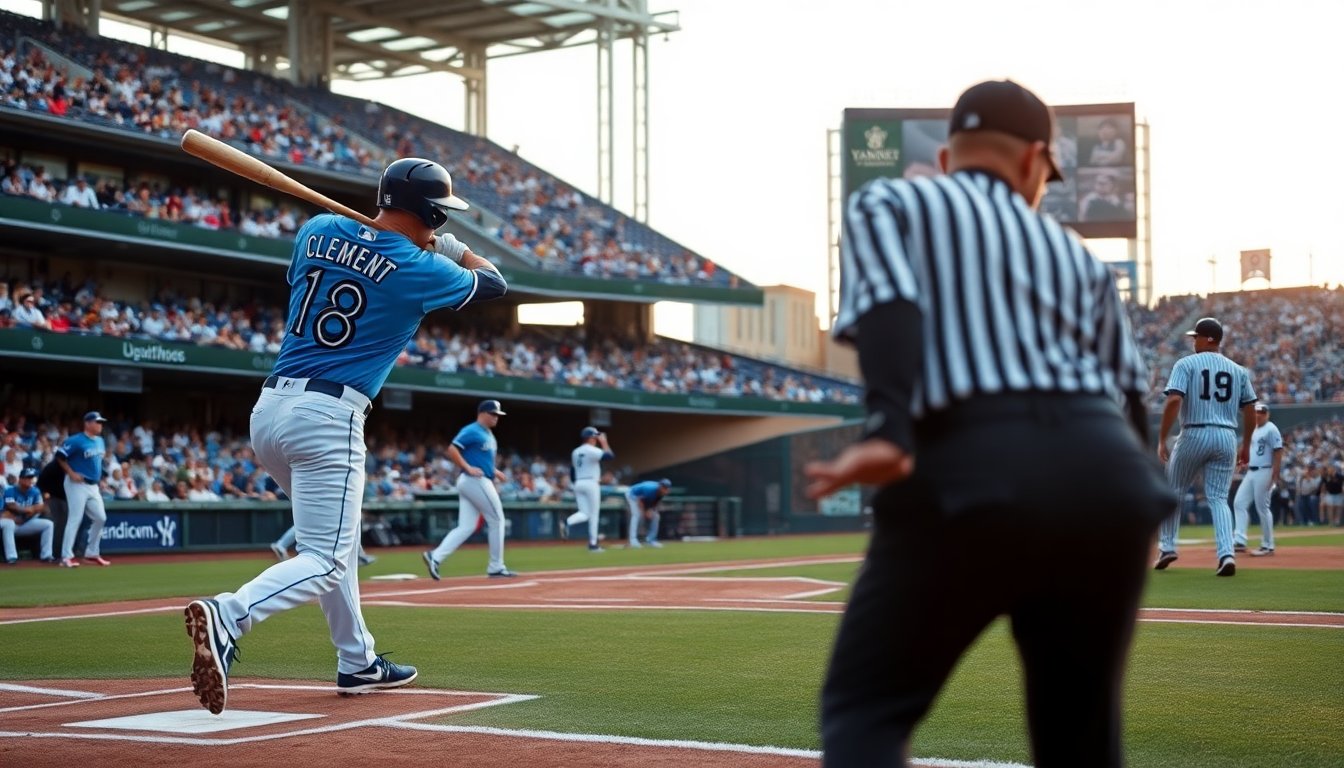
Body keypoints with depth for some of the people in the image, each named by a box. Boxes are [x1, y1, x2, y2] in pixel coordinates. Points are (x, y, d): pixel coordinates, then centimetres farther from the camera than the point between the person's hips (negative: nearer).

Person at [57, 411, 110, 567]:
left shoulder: (100, 441, 10)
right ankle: (66, 557, -9)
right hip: (77, 484, -8)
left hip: (93, 486, 8)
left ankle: (92, 553, 20)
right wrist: (71, 473, -17)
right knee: (75, 519, -11)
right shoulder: (76, 441, -14)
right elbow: (60, 456, -13)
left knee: (100, 518, 7)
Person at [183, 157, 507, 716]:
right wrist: (450, 248, 31)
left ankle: (358, 663, 27)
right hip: (328, 419, -7)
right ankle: (228, 616, -33)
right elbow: (494, 284, 13)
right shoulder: (420, 271, -4)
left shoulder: (319, 231, 8)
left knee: (334, 535, 23)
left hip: (268, 410, 7)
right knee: (326, 561, -8)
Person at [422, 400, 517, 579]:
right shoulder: (472, 431, -11)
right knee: (496, 520, -1)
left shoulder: (488, 435, 19)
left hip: (481, 482, 10)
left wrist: (495, 472, 15)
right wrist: (468, 468, -23)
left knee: (466, 527, 2)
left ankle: (435, 557, -7)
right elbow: (452, 450, -19)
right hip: (476, 481, -10)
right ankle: (496, 567, 5)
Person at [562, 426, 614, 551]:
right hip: (591, 484, -6)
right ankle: (593, 544, 4)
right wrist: (604, 443, -5)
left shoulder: (575, 452, 13)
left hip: (578, 484, 6)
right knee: (594, 514, 3)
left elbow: (572, 474, 16)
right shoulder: (593, 451, -10)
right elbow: (610, 456, -18)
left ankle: (567, 522, -27)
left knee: (584, 513, 4)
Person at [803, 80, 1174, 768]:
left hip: (969, 465, -4)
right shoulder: (1075, 252, 28)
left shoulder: (886, 202, 16)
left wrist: (888, 434, -18)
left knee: (865, 707, 6)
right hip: (1107, 471, 4)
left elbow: (890, 305, -5)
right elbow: (1129, 392, 20)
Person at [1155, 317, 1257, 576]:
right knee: (1218, 498, 5)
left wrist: (1162, 440, -11)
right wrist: (1246, 445, 19)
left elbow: (1174, 401, -14)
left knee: (1171, 490, 16)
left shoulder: (1186, 364, -2)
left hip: (1194, 435, -3)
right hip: (1227, 438, 3)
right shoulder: (1238, 370, 12)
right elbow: (1250, 410, 9)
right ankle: (1226, 554, -12)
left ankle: (1167, 547, 14)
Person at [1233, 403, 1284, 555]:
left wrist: (1274, 476, -19)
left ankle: (1268, 546, 2)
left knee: (1262, 508, -6)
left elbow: (1278, 452, -14)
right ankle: (1239, 541, -1)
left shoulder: (1271, 429, -9)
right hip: (1250, 473, 9)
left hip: (1264, 473, -9)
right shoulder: (1254, 430, 17)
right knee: (1239, 503, 1)